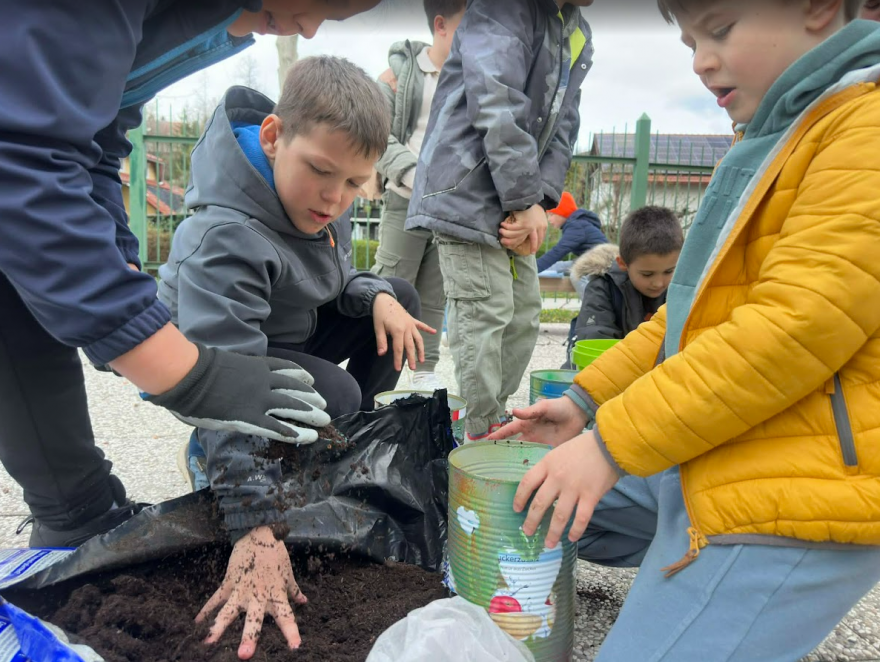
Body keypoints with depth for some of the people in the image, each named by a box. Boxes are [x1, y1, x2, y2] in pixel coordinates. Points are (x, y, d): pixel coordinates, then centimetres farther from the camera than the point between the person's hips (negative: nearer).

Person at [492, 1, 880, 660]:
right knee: (558, 504, 18)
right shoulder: (772, 137, 16)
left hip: (792, 499, -10)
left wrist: (612, 442, -21)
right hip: (705, 466, 10)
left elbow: (795, 328, -25)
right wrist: (587, 399, 10)